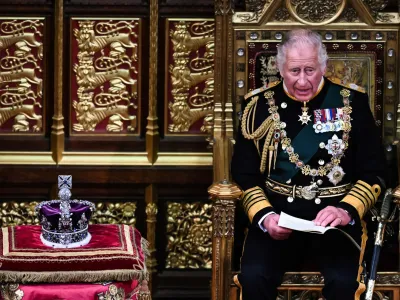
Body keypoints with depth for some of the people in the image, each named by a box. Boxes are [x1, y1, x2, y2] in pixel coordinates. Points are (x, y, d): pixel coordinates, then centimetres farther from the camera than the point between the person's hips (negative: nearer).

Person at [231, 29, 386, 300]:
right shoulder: (260, 105, 6)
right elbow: (245, 175, 7)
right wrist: (264, 215, -11)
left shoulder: (351, 102, 4)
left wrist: (347, 211, -15)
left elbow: (373, 172, 3)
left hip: (334, 215, -1)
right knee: (253, 277, -27)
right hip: (277, 214, 1)